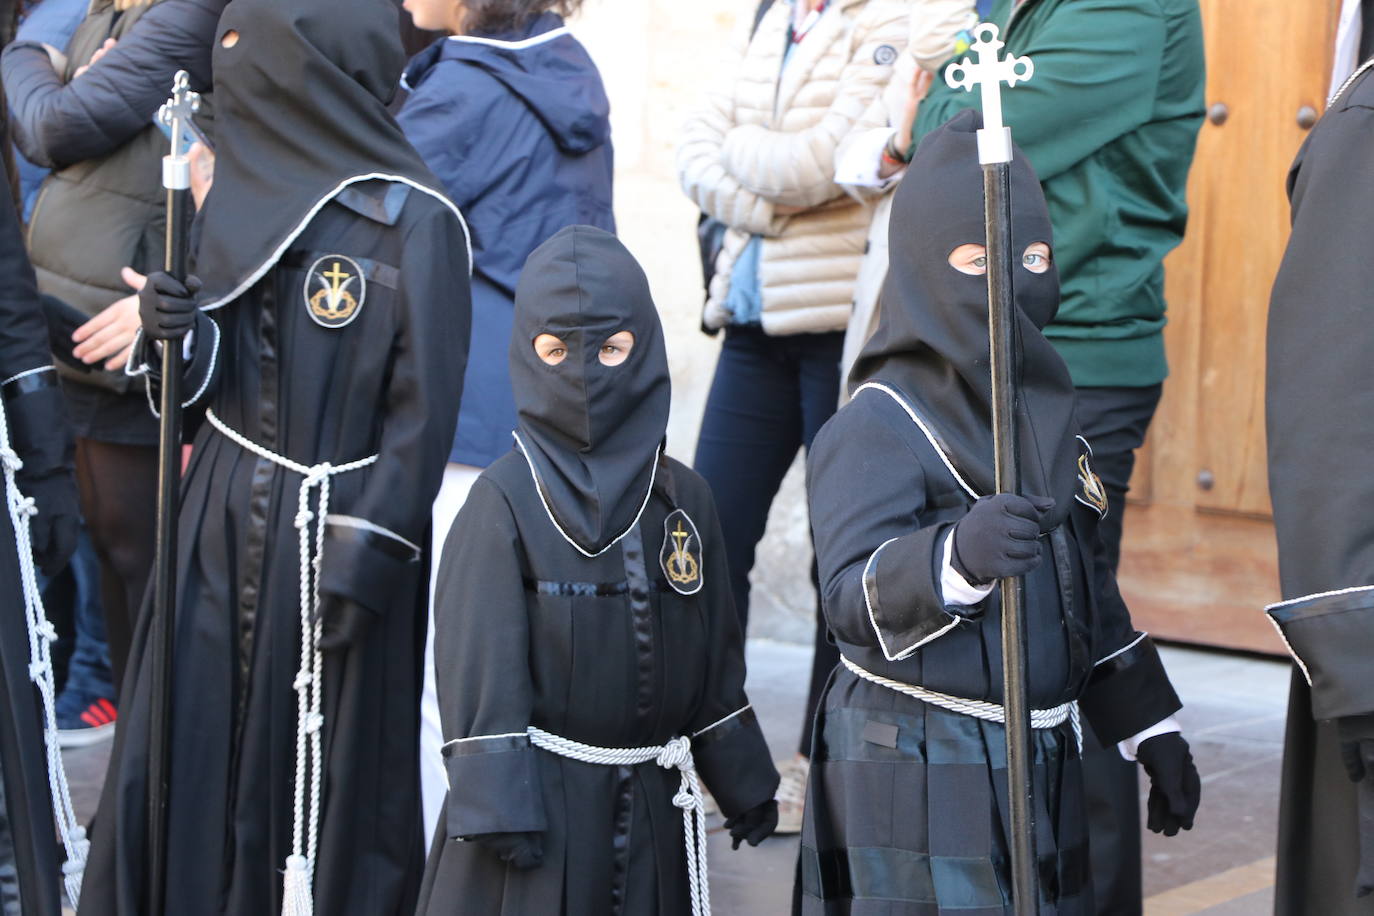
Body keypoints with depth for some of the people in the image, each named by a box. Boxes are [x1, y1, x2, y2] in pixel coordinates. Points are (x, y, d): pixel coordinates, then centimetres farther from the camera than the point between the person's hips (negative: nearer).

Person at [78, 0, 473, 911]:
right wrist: (175, 332, -10)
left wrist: (368, 555, -17)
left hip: (335, 528, -6)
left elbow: (424, 409, -14)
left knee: (327, 767, 4)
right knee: (187, 752, 9)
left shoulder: (414, 222, -14)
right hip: (224, 519, 6)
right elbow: (212, 374, 12)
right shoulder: (246, 182, 7)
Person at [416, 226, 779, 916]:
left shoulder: (685, 501, 6)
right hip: (541, 794, -4)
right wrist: (496, 802, -16)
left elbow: (717, 664, 13)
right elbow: (480, 664, -11)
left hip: (652, 800, 5)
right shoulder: (505, 500, -8)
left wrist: (743, 784, 15)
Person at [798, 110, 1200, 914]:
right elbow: (854, 597, -24)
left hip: (1042, 762, 8)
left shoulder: (1050, 414, 14)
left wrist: (1153, 732, 22)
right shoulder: (879, 426, -11)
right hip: (919, 777, -8)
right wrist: (956, 555, -43)